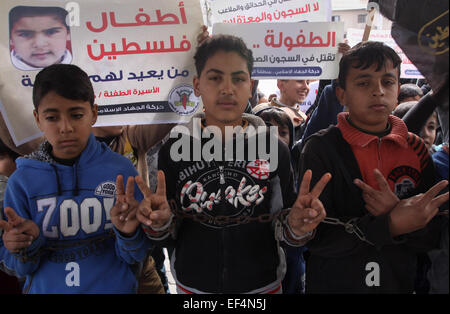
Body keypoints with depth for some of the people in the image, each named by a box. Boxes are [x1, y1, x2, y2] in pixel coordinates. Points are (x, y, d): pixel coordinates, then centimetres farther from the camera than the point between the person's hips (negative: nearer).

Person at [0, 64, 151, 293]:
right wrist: (24, 248, -21)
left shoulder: (121, 170, -14)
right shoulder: (22, 181, -10)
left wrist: (128, 234, -28)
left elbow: (135, 256, -9)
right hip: (45, 289, 1)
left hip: (115, 287, -1)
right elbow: (20, 268, -3)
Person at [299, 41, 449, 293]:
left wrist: (399, 213, -24)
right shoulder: (321, 148, -15)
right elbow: (314, 238, -20)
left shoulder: (415, 148, -5)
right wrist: (390, 225, -29)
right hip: (333, 284, -3)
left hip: (399, 284, 3)